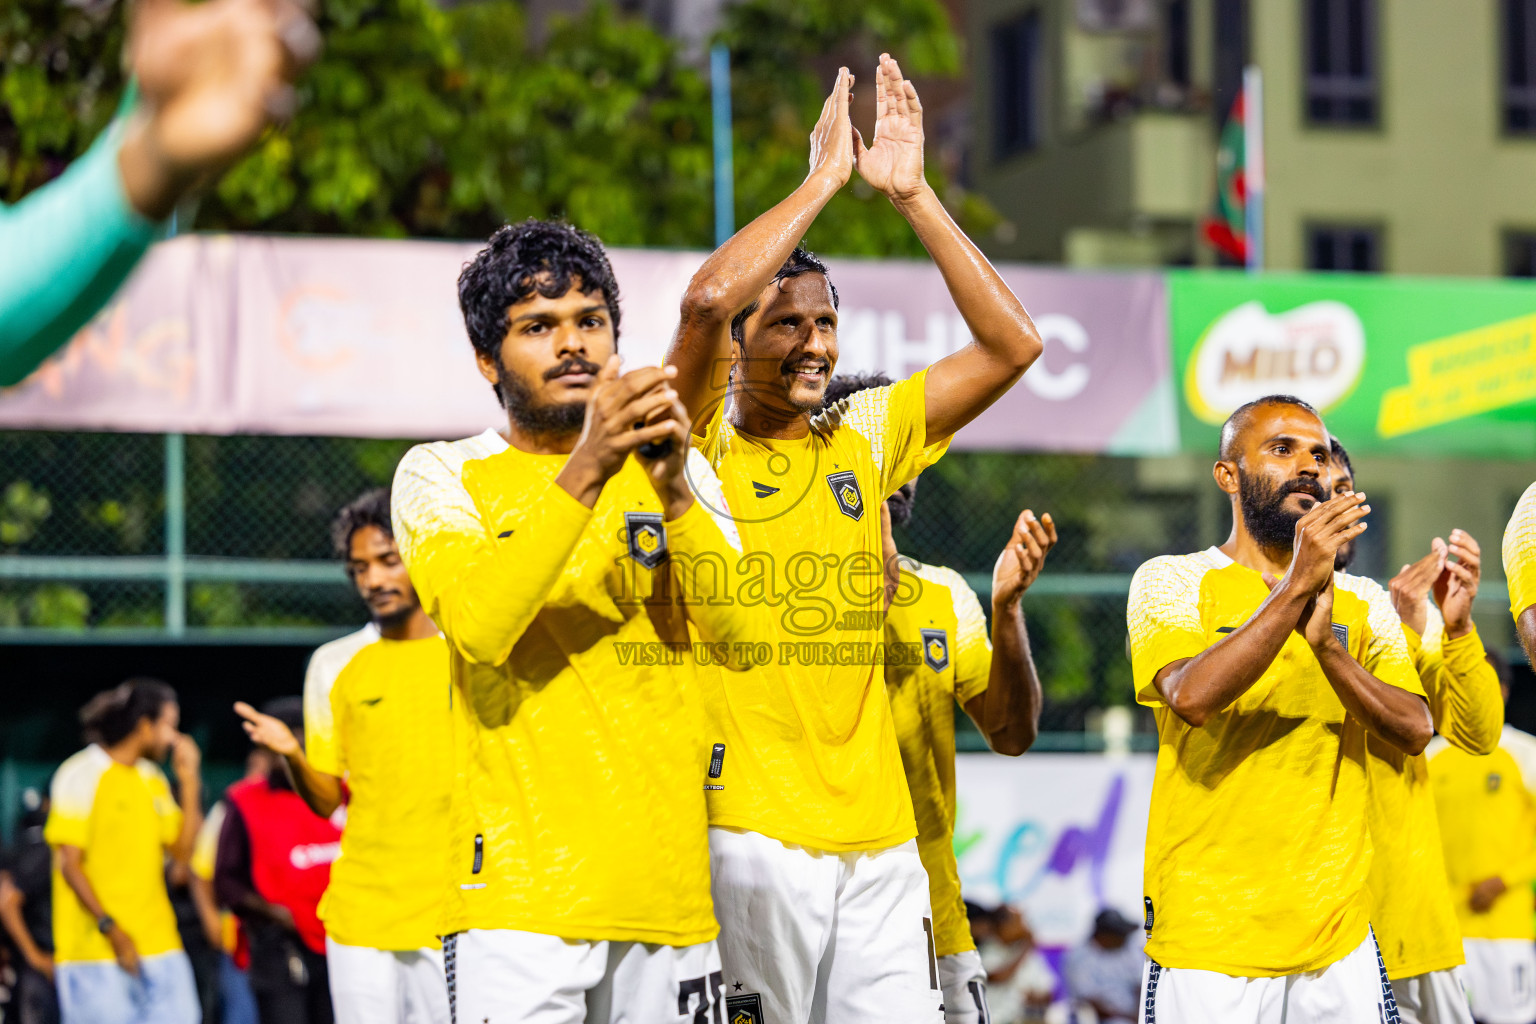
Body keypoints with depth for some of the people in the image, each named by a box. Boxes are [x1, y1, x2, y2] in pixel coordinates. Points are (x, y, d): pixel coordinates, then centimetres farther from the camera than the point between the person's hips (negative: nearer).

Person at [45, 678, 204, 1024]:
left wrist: (190, 781, 6)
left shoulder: (153, 779, 17)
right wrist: (110, 929, -16)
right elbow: (68, 863, -10)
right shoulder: (81, 775, -5)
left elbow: (182, 849, 13)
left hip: (158, 945, 7)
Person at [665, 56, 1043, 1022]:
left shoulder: (864, 438, 14)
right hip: (748, 836, -5)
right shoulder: (702, 440, 0)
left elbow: (1011, 343, 9)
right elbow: (707, 299, -19)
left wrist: (912, 190, 4)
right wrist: (826, 178, -9)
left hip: (880, 835, 5)